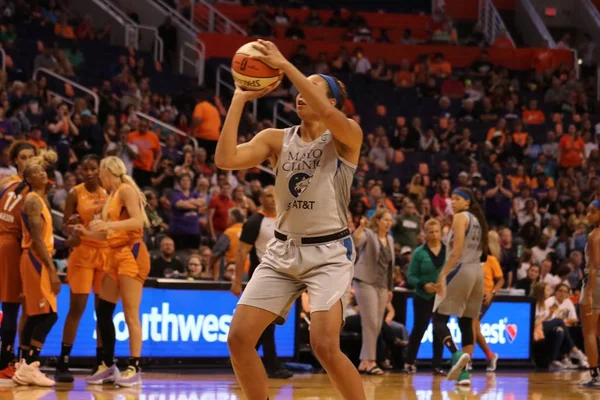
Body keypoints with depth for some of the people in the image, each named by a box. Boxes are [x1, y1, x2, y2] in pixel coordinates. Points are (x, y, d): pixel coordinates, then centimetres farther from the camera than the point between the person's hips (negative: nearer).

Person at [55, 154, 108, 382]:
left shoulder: (108, 194, 8)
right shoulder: (75, 194, -3)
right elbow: (65, 225, -2)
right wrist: (71, 225, -23)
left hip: (105, 252, 4)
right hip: (83, 251, -4)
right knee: (77, 308, -8)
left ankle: (100, 364, 10)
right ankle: (63, 364, -5)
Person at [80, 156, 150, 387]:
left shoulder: (126, 190, -7)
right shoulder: (112, 196, 18)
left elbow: (138, 221, -20)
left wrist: (109, 224, -30)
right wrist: (87, 233, 16)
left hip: (131, 254, -9)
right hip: (115, 255, 9)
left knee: (130, 313, -11)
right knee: (103, 311, 8)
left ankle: (134, 369, -12)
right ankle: (108, 366, 14)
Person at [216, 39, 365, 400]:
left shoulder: (346, 136, -7)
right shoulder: (276, 139, 5)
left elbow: (325, 113, -31)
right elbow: (225, 159, -10)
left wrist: (284, 65, -29)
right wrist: (240, 99, -10)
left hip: (329, 252, -5)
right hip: (283, 251, 5)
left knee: (325, 346, -21)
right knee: (239, 338, -4)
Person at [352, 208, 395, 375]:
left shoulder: (390, 239, 17)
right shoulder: (368, 234, -3)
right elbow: (355, 242, -25)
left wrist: (390, 288, 20)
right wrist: (361, 226, -42)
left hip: (382, 285, 7)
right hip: (366, 282, -7)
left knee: (377, 325, 4)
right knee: (370, 323, -12)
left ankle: (364, 362, 9)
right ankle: (369, 361, -10)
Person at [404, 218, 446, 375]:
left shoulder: (448, 251, -1)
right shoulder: (419, 253, -5)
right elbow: (411, 276, -5)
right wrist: (423, 285, -21)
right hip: (423, 298, -2)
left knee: (439, 331, 5)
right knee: (419, 329, 2)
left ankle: (437, 365, 12)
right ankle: (409, 363, 14)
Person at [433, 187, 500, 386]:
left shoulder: (460, 218, -7)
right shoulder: (477, 220, 18)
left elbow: (457, 251, -17)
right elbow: (490, 248, 20)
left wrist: (443, 274, -19)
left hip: (460, 271, -8)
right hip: (477, 271, 8)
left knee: (439, 318, -6)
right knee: (466, 323, 9)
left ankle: (457, 354, -29)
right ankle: (465, 371, 3)